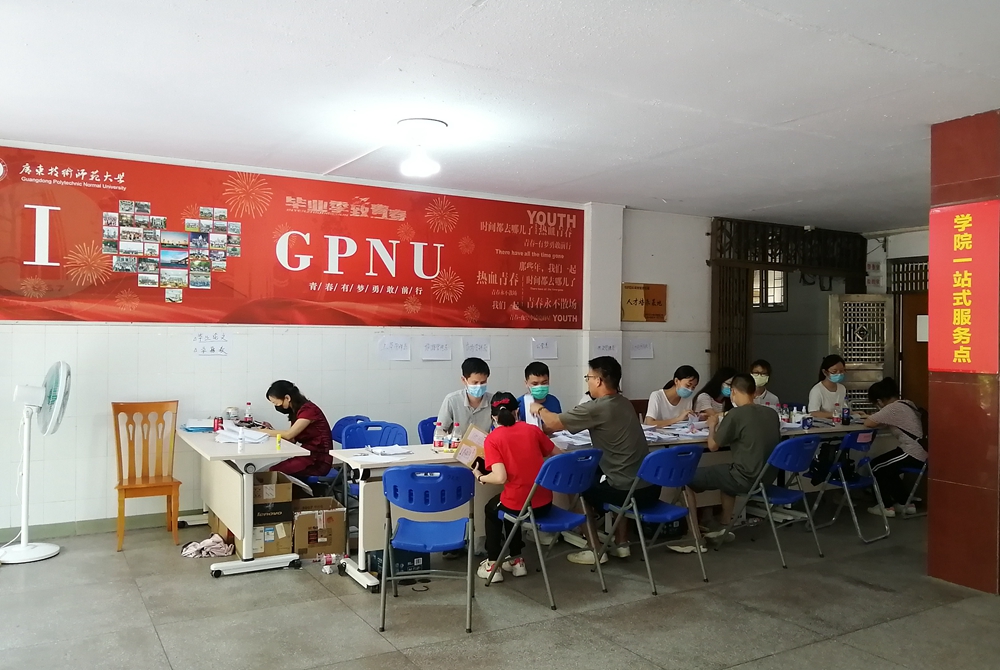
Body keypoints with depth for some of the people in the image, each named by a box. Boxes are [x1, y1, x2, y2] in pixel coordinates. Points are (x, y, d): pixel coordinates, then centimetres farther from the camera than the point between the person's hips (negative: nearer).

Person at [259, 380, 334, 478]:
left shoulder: (308, 409, -14)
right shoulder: (296, 410, 14)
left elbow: (289, 435, -18)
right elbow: (292, 439, 10)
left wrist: (265, 432, -5)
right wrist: (271, 430, -1)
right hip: (307, 455, 9)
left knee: (274, 472, -21)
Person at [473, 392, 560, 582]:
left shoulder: (492, 439, -8)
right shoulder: (532, 429, 3)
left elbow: (500, 477, -18)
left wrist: (480, 477, 1)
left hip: (519, 505, -4)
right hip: (544, 502, 4)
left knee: (492, 508, 31)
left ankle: (492, 565, 30)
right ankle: (516, 561, 39)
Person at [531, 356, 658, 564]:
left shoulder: (597, 408, -15)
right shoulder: (624, 403, 10)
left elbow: (554, 423, -5)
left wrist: (539, 409, 16)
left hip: (629, 491, -7)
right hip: (651, 487, 7)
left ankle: (595, 551, 20)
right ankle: (621, 544, 34)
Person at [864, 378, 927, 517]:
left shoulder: (893, 408, -14)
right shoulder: (906, 404, 15)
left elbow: (868, 423, -14)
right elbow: (887, 422, 26)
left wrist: (870, 417, 6)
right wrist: (875, 417, 12)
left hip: (913, 454, -10)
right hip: (921, 453, 10)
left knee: (876, 466, 7)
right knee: (886, 468, 25)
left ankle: (887, 506, 14)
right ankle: (905, 503, 28)